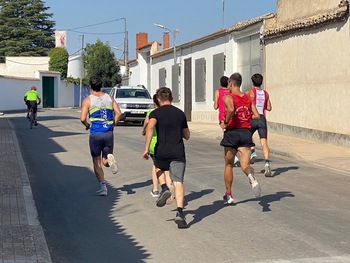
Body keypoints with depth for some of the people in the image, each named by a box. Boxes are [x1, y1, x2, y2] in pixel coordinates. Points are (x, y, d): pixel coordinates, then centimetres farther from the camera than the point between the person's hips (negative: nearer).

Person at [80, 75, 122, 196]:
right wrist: (113, 124, 9)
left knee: (97, 162, 10)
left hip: (95, 134, -3)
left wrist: (87, 125, 7)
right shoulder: (109, 98, 6)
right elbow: (118, 113, -3)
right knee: (105, 161, 14)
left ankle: (103, 187, 3)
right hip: (109, 133, 3)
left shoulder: (88, 100, -4)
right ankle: (110, 158, -21)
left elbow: (83, 118, -13)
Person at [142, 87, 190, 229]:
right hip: (178, 153, 1)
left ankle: (164, 189, 8)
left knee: (159, 168, 32)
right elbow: (187, 136, 21)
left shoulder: (156, 113, 2)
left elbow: (150, 127, -18)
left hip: (161, 153, -1)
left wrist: (146, 148, -19)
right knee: (178, 182, -5)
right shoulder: (180, 113, 13)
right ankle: (179, 213, -21)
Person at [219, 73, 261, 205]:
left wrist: (225, 122, -12)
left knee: (229, 165, 14)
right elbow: (256, 115, 5)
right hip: (246, 133, 3)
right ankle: (251, 176, -38)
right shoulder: (248, 98, 10)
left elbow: (231, 109, -27)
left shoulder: (227, 97, -6)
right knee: (245, 165, -1)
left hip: (232, 133, -3)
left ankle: (228, 195, 23)